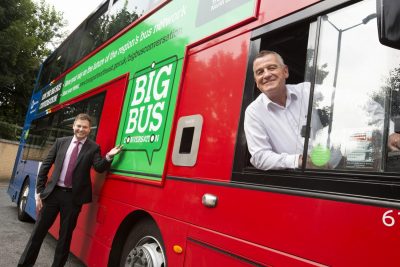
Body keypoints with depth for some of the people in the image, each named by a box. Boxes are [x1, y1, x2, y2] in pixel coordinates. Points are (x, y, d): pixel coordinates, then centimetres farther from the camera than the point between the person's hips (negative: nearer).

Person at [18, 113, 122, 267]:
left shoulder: (93, 148, -1)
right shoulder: (61, 142, 5)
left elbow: (99, 168, -14)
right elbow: (45, 166, 7)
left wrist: (108, 157, -35)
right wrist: (39, 191, 3)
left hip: (73, 196, -2)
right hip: (53, 192, 2)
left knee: (66, 235, 10)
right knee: (38, 231, 11)